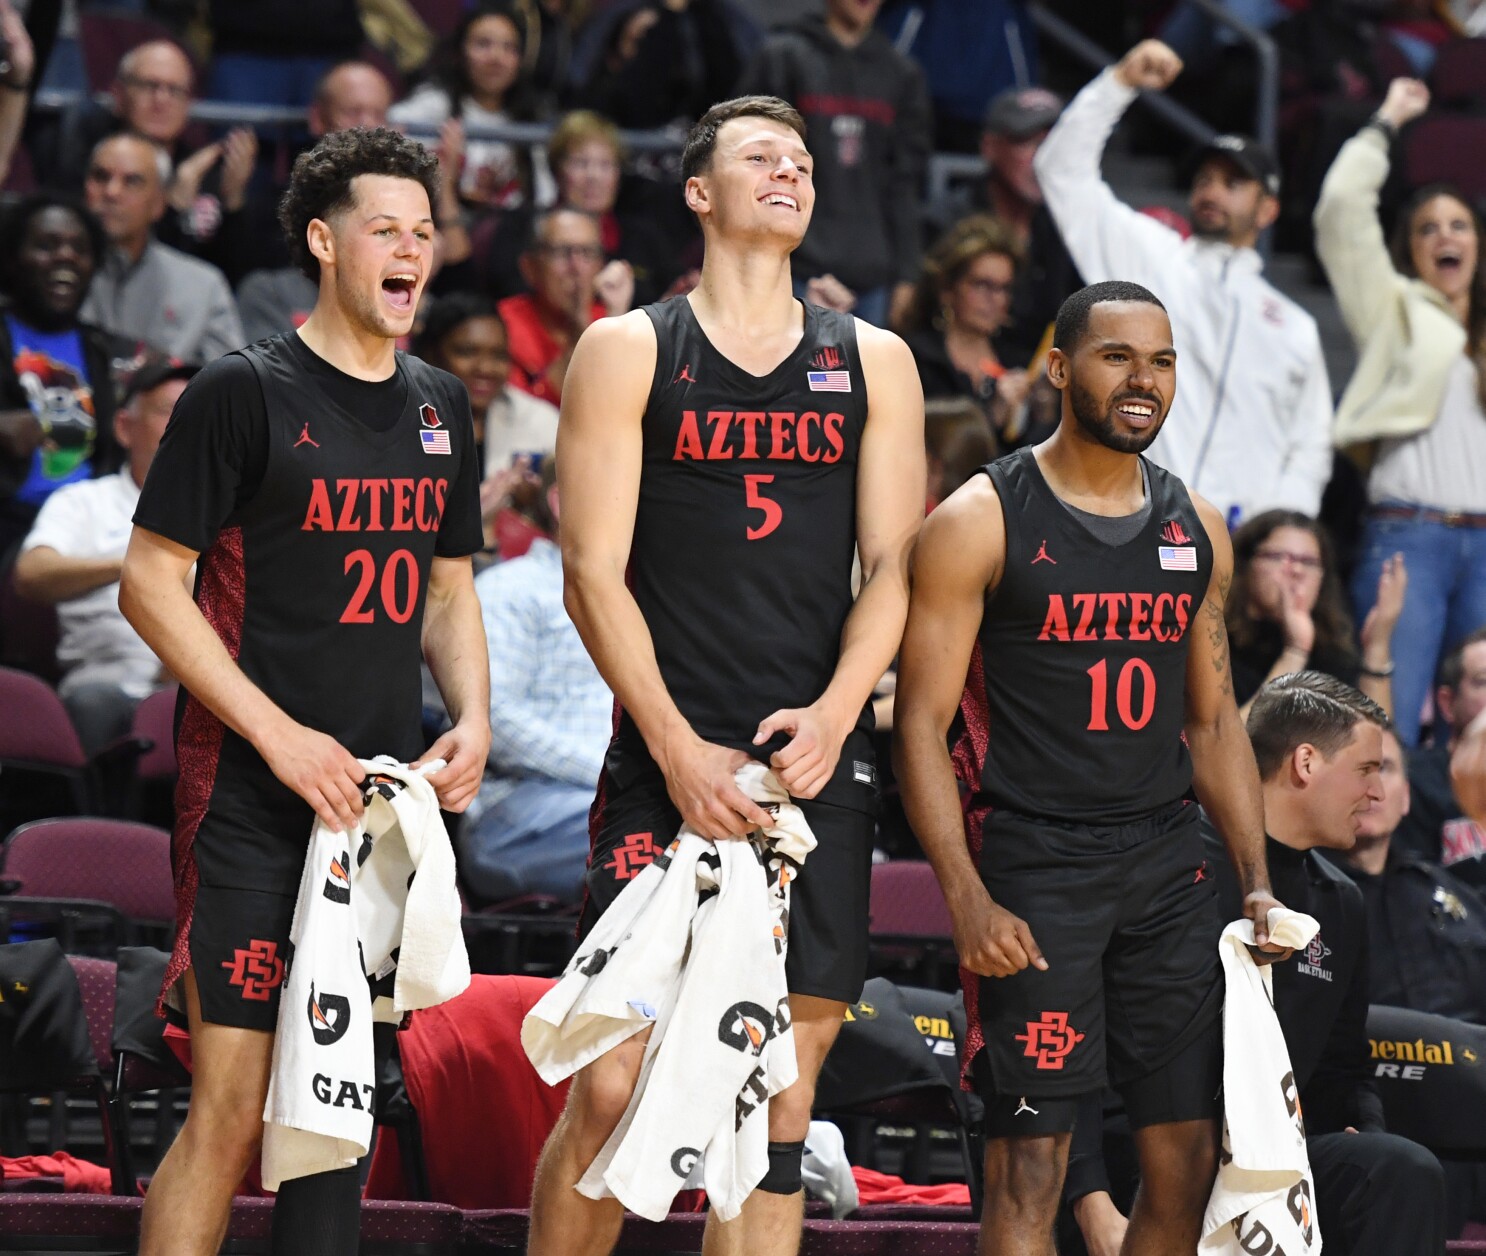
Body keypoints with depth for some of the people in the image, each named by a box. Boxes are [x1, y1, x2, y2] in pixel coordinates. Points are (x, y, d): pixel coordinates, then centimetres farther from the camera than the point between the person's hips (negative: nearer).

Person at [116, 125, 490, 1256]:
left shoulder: (440, 408, 15)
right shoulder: (245, 394, -5)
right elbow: (150, 585, -7)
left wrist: (473, 719, 4)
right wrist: (279, 736, -14)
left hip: (387, 802, 6)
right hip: (253, 806, -6)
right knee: (232, 1111, -11)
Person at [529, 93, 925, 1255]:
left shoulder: (874, 364, 14)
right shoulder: (628, 353, 5)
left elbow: (894, 569, 8)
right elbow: (595, 574, -1)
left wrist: (833, 715, -9)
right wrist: (679, 751, -12)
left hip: (817, 762, 3)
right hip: (669, 760, -3)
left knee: (783, 1092, 3)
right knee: (610, 1086, -9)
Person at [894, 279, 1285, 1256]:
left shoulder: (1198, 529, 11)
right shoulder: (982, 522, -5)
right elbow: (923, 726, -7)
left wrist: (1259, 882, 9)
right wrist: (969, 904, -17)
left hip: (1168, 863, 6)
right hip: (1032, 868, -6)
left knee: (1190, 1158, 5)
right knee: (1031, 1165, -7)